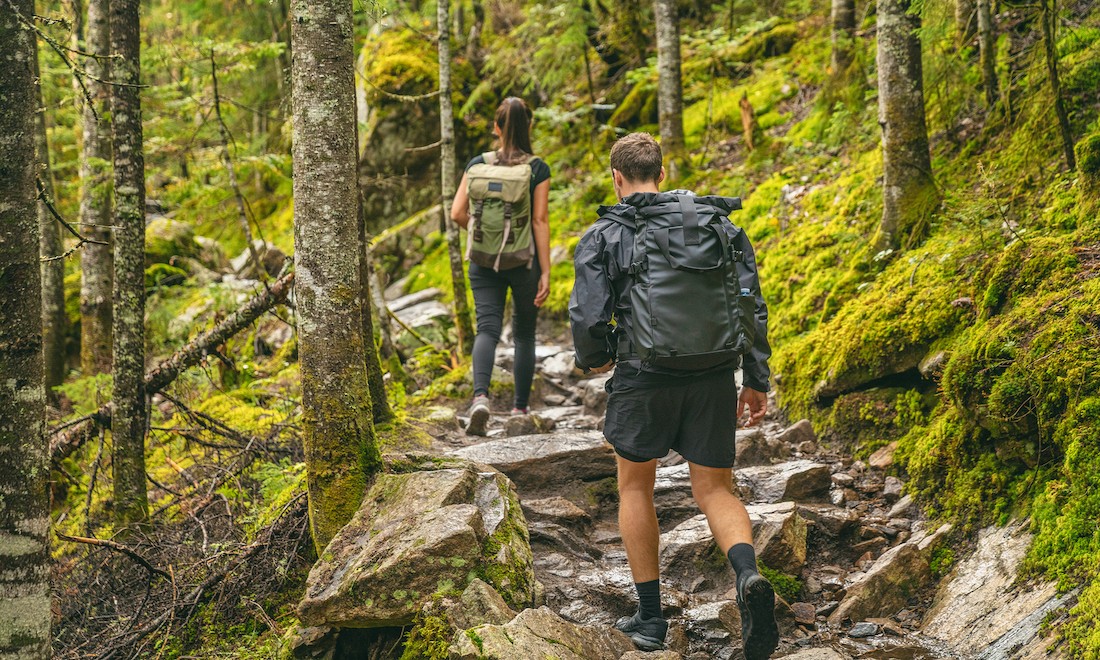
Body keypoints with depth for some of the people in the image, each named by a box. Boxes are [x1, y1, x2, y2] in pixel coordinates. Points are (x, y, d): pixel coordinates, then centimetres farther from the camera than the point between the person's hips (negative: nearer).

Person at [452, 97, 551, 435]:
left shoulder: (478, 164, 0)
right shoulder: (538, 169, -6)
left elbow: (458, 213, -2)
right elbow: (540, 221, -9)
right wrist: (545, 272, -7)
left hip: (484, 260, 1)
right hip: (525, 261, -1)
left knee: (487, 328, -1)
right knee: (524, 332, 13)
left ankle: (480, 396, -26)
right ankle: (520, 409, 18)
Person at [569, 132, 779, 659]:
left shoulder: (602, 237, -1)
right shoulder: (717, 224, 9)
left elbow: (588, 317, -10)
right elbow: (752, 307, 4)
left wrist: (593, 359, 12)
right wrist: (756, 380, 10)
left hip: (643, 377, -3)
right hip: (714, 377, 3)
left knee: (635, 486, 17)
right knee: (715, 491, 11)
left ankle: (650, 617, 19)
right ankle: (749, 578, -19)